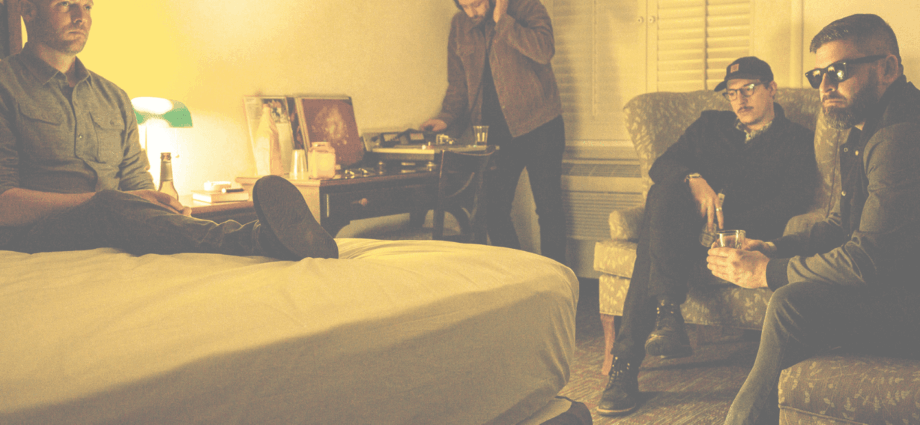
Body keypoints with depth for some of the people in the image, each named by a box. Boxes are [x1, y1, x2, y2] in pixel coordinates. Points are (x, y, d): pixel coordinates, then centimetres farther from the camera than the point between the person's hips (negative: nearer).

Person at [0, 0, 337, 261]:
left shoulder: (114, 98, 23)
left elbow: (138, 184, 20)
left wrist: (162, 207, -6)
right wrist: (109, 201, -18)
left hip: (114, 232, 5)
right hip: (35, 240, -5)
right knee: (111, 207, -36)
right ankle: (253, 241, -56)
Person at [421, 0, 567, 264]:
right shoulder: (459, 25, 6)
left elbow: (544, 51, -26)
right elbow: (458, 83, 12)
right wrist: (446, 117, -4)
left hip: (539, 125, -4)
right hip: (495, 131, 4)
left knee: (549, 209, 2)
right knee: (493, 210, 4)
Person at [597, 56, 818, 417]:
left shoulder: (798, 140, 16)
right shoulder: (710, 124, 27)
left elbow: (794, 199, -2)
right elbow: (661, 166, 12)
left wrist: (724, 225, -16)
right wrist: (694, 180, -14)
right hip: (690, 228, 3)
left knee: (654, 247, -34)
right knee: (665, 192, -33)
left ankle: (628, 361, -41)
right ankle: (667, 312, -44)